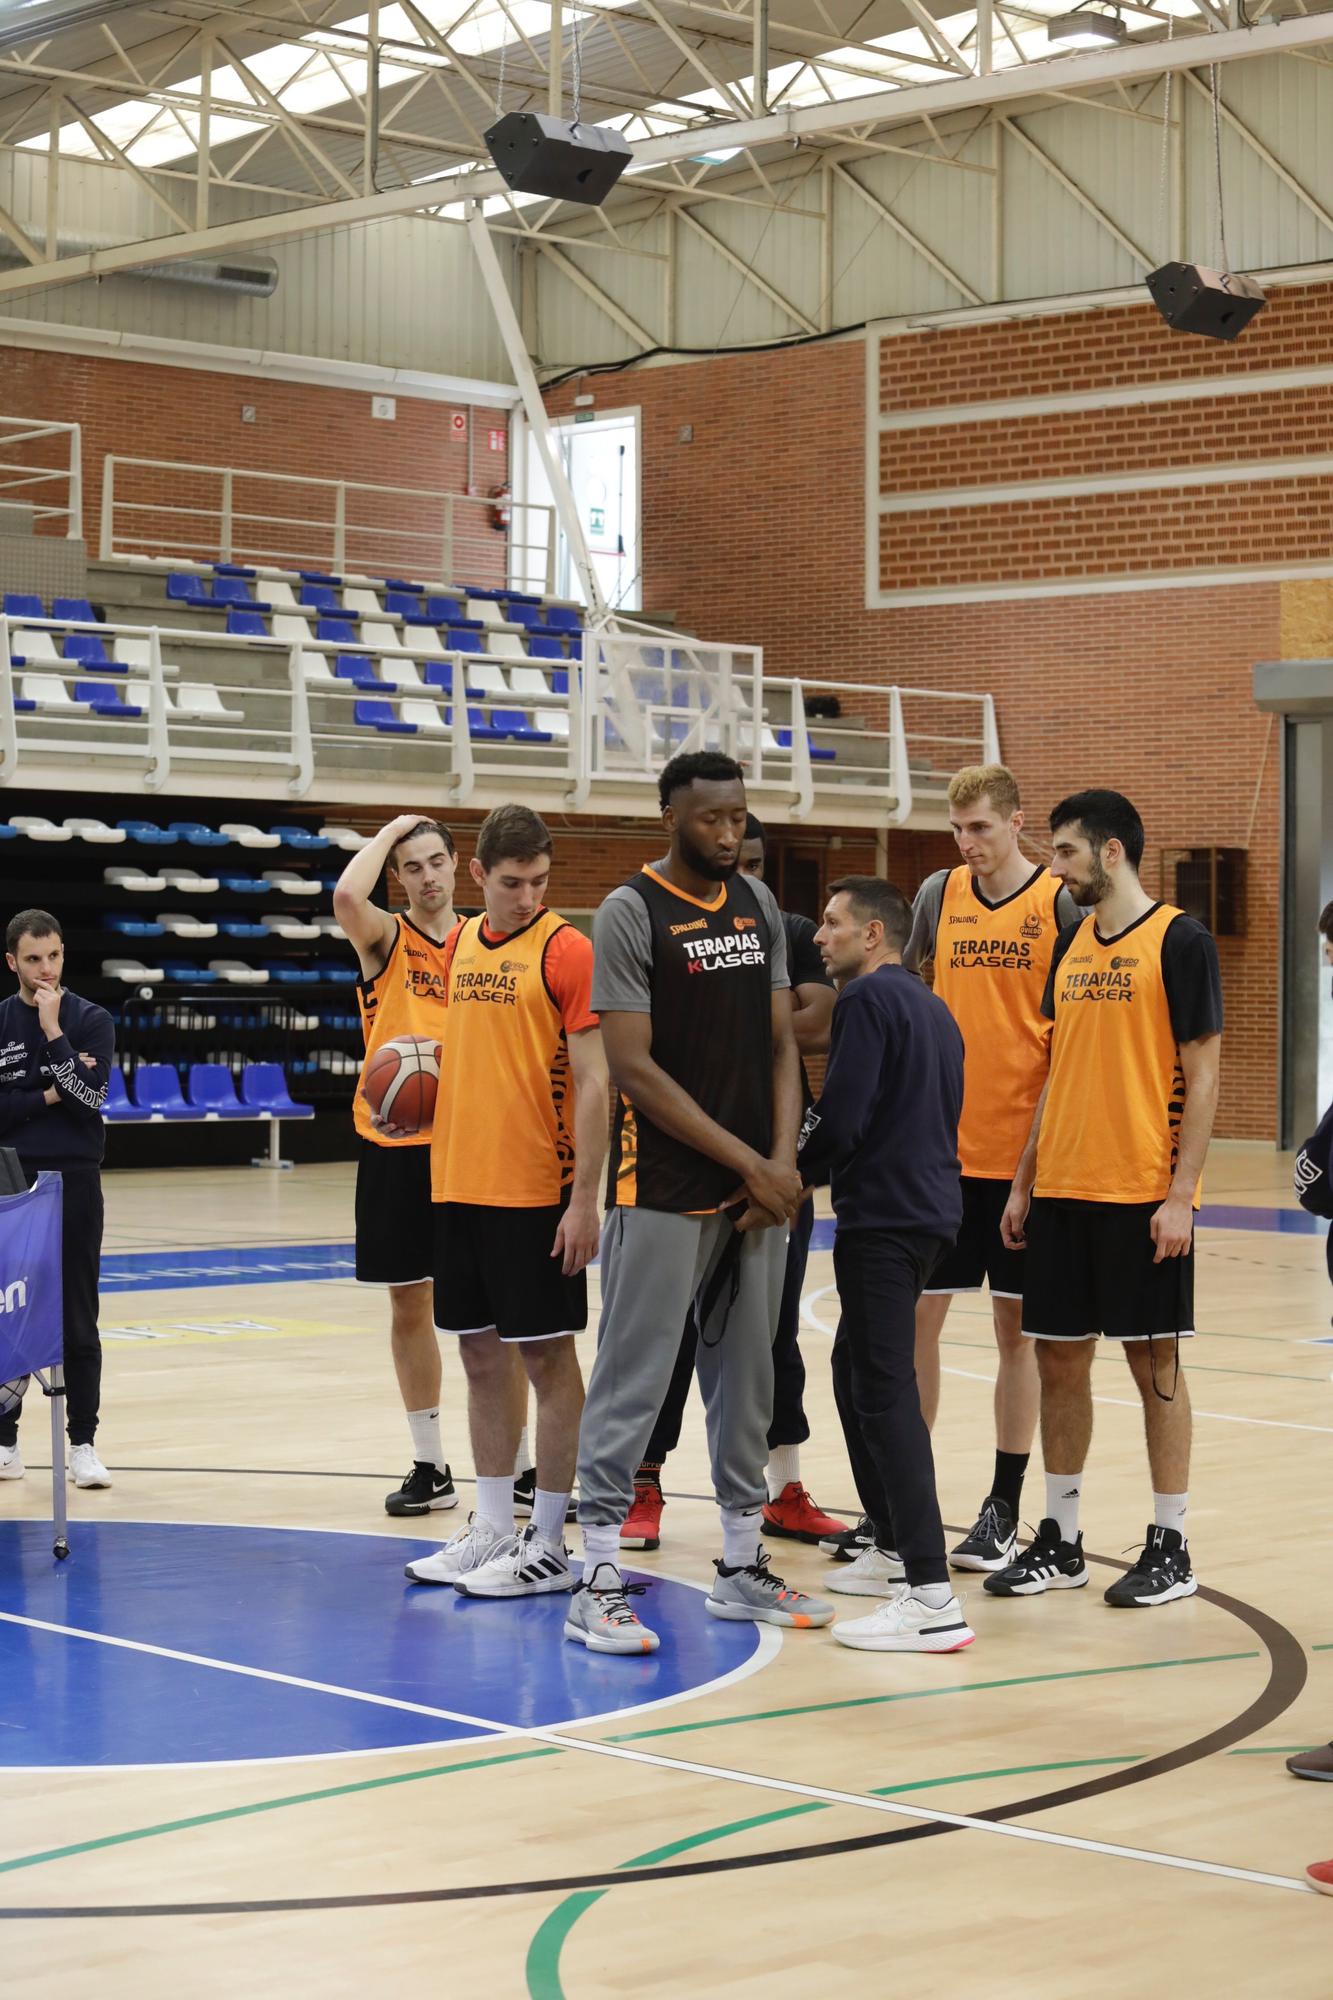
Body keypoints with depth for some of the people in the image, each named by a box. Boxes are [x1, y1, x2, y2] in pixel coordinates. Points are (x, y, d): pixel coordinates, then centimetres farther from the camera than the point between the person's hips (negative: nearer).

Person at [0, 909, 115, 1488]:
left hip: (75, 1180, -1)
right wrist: (48, 1097, -12)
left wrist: (53, 1029, -15)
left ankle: (82, 1443, 5)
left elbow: (90, 1098, -13)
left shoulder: (91, 1021, 1)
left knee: (78, 1321, 0)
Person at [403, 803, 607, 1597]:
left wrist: (584, 1198, -16)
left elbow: (593, 1082, -12)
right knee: (482, 1354, 11)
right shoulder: (460, 944, 11)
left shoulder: (567, 950, -9)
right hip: (459, 1185, 7)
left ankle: (548, 1546, 6)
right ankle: (493, 1529, 21)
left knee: (546, 1355, 0)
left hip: (536, 1193, -7)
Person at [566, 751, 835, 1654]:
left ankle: (742, 1569, 21)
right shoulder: (631, 913, -9)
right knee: (632, 1384, -3)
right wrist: (746, 1163, -14)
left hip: (758, 1190, 6)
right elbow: (634, 1067, -14)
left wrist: (783, 1161, -4)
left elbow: (781, 1043, 11)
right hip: (664, 1191, -6)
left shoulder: (760, 905, 10)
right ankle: (599, 1582, 2)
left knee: (747, 1378, 12)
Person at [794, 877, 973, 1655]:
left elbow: (840, 1118, -17)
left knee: (886, 1392, -12)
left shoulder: (869, 998, -9)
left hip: (884, 1213, -10)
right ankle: (895, 1552, 27)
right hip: (929, 1206, 10)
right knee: (858, 1370, 21)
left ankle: (932, 1597, -18)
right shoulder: (932, 1007, 19)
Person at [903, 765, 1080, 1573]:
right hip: (942, 1148, 3)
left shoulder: (1061, 902, -4)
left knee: (1018, 1326, 5)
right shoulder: (940, 894, 6)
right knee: (919, 1317, 4)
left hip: (1024, 1150, -3)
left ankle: (1004, 1510, 13)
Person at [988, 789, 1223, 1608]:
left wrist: (1181, 1192, -15)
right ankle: (1061, 1541, 18)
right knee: (1060, 1358, 8)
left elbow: (1202, 1073, -10)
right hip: (1064, 1192, 7)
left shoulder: (1179, 941, -7)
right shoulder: (1072, 946, 13)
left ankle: (1170, 1548, 10)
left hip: (1145, 1196, -6)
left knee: (1155, 1362, 1)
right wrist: (1024, 1182, 12)